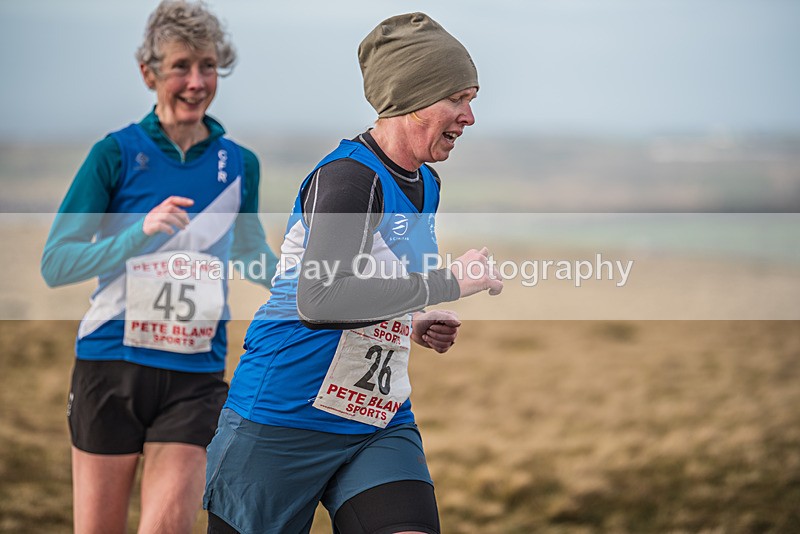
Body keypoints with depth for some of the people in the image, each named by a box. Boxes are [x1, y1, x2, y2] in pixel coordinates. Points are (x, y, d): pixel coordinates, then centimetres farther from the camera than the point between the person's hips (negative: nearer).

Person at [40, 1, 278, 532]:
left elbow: (252, 254, 26)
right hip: (111, 366, -2)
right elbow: (55, 263, -6)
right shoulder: (116, 154, -2)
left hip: (195, 376, 2)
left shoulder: (239, 164, 7)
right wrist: (140, 233, -19)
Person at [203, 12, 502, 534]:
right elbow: (317, 299, -31)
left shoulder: (426, 184, 11)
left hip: (382, 426, 7)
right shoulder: (348, 175, -16)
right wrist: (450, 282, -25)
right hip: (282, 423, -7)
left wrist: (408, 325, 7)